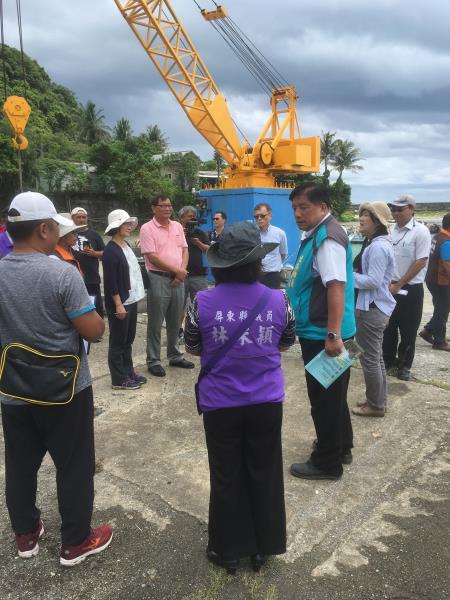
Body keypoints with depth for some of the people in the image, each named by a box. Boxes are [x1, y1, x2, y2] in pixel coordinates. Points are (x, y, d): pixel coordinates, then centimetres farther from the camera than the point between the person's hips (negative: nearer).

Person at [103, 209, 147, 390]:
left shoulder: (126, 245, 10)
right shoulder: (110, 250, -16)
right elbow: (111, 282, -19)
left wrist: (136, 295, 16)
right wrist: (118, 305, -21)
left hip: (131, 300, 9)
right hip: (119, 303, -9)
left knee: (128, 340, 17)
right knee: (118, 342, 3)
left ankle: (129, 373, 29)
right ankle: (119, 379, 13)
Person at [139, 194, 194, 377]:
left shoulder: (177, 226, 11)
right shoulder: (147, 228, -8)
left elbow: (184, 250, 11)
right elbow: (152, 257, -14)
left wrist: (182, 271, -7)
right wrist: (176, 270, -12)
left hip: (178, 279, 6)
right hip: (158, 279, -6)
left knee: (175, 322, 15)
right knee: (155, 324, 1)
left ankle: (175, 356, 28)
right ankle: (153, 361, 11)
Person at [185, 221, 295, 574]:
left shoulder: (202, 303, -14)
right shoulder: (278, 300, -11)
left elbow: (193, 349, -1)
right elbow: (286, 345, 4)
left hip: (220, 405, -1)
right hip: (266, 403, 1)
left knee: (226, 478, 17)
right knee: (264, 475, 19)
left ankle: (229, 550, 34)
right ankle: (262, 548, 36)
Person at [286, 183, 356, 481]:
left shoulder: (328, 238, -19)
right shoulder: (315, 234, 13)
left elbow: (336, 286, -27)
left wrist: (333, 335, -30)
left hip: (323, 335, -10)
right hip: (320, 332, 10)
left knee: (324, 398, 4)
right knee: (332, 395, 22)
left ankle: (327, 463, 20)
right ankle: (341, 447, 39)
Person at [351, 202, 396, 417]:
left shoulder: (378, 247, -20)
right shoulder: (376, 243, 13)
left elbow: (373, 281, -24)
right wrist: (350, 272, 4)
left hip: (372, 309, -11)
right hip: (375, 306, 11)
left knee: (369, 358, 1)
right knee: (375, 357, 19)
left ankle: (375, 405, 14)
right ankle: (379, 399, 32)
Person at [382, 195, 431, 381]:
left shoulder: (420, 232, -12)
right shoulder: (392, 230, 5)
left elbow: (420, 262, -15)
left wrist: (398, 285, -15)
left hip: (410, 289, -5)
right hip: (390, 287, 5)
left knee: (408, 330, 7)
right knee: (388, 326, 14)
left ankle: (404, 365, 22)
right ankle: (388, 360, 30)